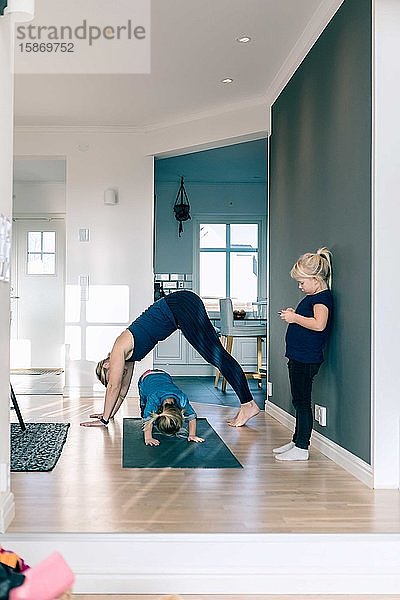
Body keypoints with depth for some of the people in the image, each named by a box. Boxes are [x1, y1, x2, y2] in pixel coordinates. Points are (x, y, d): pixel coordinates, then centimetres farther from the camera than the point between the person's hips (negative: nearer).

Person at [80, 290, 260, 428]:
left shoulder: (119, 349, -4)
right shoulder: (126, 355, 18)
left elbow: (114, 387, -2)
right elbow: (123, 388, 27)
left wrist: (104, 420, 5)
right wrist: (109, 414, 32)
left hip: (181, 306, -8)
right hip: (178, 309, 8)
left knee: (216, 356, -10)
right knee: (215, 356, 4)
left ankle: (249, 404, -11)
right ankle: (246, 406, 4)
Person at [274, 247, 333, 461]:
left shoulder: (322, 297, -15)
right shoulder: (313, 296, 16)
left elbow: (319, 324, -30)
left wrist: (295, 318, -20)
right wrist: (293, 314, 7)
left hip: (307, 359, -10)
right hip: (299, 356, 10)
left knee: (302, 401, -4)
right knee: (299, 401, 17)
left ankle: (302, 448, 3)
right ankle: (297, 441, 29)